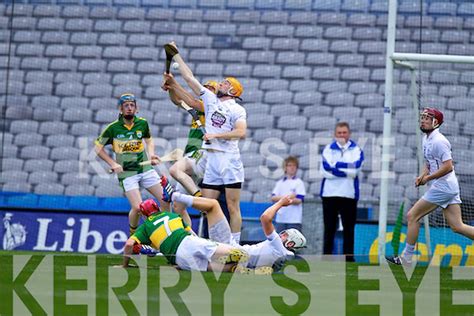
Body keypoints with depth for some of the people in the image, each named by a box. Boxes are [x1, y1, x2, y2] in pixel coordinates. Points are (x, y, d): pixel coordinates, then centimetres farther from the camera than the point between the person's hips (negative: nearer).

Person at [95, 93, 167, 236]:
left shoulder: (142, 123, 1)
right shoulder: (113, 128, -8)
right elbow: (98, 148, 2)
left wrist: (151, 154, 3)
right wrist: (113, 164, -7)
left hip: (145, 169, 4)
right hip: (126, 172, -4)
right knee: (137, 207, -16)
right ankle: (133, 234, 12)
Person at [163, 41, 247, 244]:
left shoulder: (237, 110, -1)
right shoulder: (211, 100, 16)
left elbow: (241, 132, -17)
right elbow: (189, 78, 20)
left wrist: (216, 135, -16)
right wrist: (176, 55, 21)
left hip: (229, 159, -6)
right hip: (211, 160, 6)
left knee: (233, 207, -6)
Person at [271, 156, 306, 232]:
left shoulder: (299, 183, -2)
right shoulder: (280, 183, 10)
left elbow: (299, 200, -11)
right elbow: (273, 198, 1)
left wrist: (281, 199, -18)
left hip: (294, 219, -4)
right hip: (281, 218, 4)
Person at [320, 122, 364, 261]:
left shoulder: (356, 149, 6)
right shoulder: (328, 149, 6)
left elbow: (356, 167, -12)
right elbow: (326, 170, -9)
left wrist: (335, 165, -10)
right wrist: (347, 172, -12)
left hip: (349, 194, 0)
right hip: (330, 194, 0)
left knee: (349, 229, 2)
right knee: (329, 229, 3)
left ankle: (349, 259, 6)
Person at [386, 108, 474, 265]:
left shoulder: (438, 141, -15)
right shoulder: (426, 139, 15)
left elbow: (448, 167, -22)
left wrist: (428, 178, -14)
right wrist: (423, 175, 8)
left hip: (442, 186, -10)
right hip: (450, 187, 10)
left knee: (412, 216, -3)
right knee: (457, 226, 5)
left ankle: (406, 258, 4)